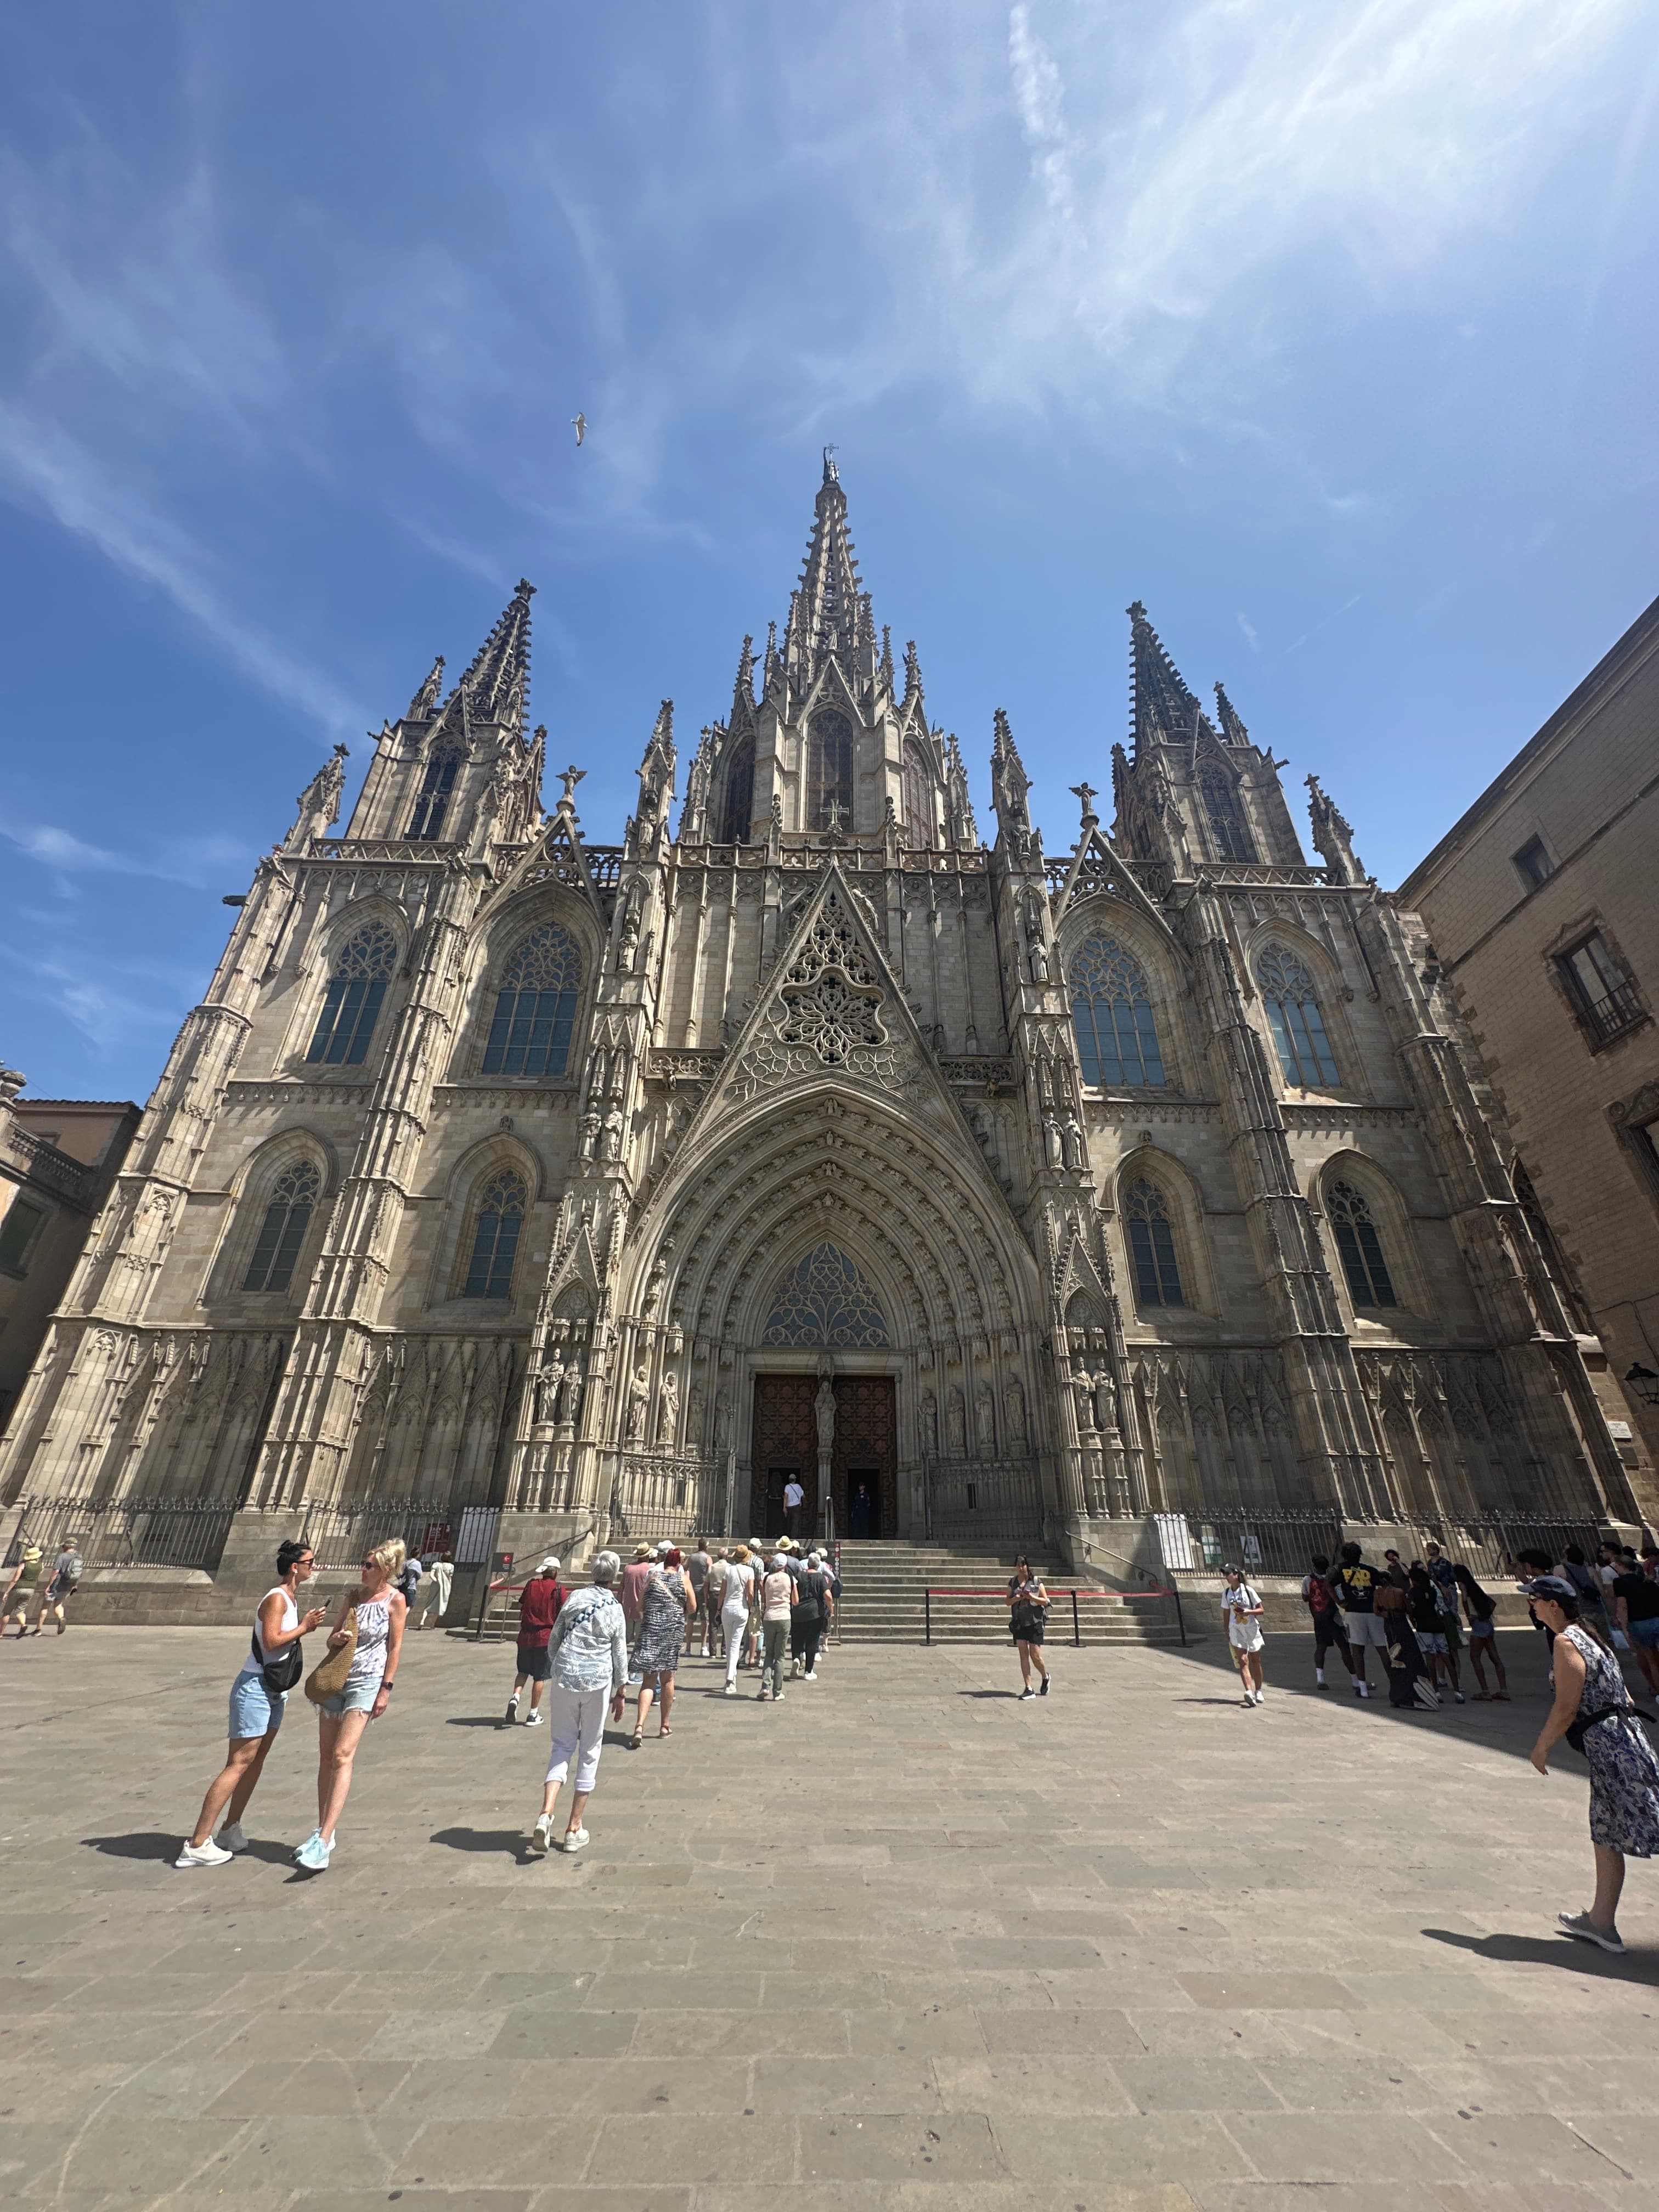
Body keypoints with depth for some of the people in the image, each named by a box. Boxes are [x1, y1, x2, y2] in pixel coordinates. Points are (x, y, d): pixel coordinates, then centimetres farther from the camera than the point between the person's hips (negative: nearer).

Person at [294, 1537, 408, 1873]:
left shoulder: (395, 1599, -11)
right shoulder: (353, 1595, 2)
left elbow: (395, 1647, -9)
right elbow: (331, 1639, 9)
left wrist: (387, 1689, -11)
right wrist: (336, 1639, -14)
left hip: (366, 1682, -6)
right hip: (335, 1678, 6)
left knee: (343, 1756, -12)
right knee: (326, 1757, 12)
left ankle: (324, 1841, -8)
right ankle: (322, 1831, 26)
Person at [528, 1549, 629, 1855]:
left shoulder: (575, 1598, -1)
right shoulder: (615, 1610, -4)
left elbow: (553, 1642, 5)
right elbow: (620, 1655, 0)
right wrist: (621, 1692, 12)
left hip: (564, 1678, 2)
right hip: (598, 1682, -2)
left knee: (562, 1745, 16)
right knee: (590, 1752, 13)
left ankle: (546, 1814, -3)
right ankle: (574, 1829, 19)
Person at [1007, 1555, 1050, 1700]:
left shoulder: (1036, 1581, -3)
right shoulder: (1013, 1582, 7)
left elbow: (1045, 1601, -2)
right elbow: (1008, 1602, 11)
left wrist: (1031, 1597, -17)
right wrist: (1016, 1598, -10)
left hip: (1035, 1622, -3)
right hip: (1019, 1622, 3)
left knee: (1035, 1655, -3)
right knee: (1023, 1655, 0)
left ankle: (1045, 1677, 27)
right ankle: (1029, 1689, 7)